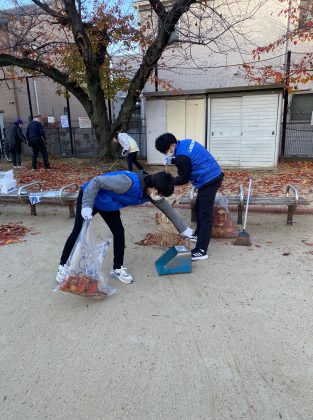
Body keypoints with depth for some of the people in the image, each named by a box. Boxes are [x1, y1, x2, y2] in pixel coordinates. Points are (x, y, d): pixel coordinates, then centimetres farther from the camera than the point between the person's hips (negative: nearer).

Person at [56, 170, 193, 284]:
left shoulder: (152, 191, -15)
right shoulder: (129, 182, -40)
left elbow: (168, 209, -2)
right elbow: (96, 181, -35)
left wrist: (183, 229, 4)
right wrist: (87, 206, -39)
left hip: (108, 205, 7)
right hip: (89, 197, -6)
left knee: (119, 233, -1)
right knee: (78, 233, 2)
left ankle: (117, 269, 15)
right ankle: (63, 266, 21)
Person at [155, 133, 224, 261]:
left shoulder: (181, 156, -22)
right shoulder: (185, 143, 7)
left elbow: (184, 179, -12)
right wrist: (172, 160, 7)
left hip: (209, 181, -10)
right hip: (214, 175, 10)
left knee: (205, 215, -9)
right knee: (199, 208, 22)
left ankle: (201, 251, -5)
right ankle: (199, 234, 40)